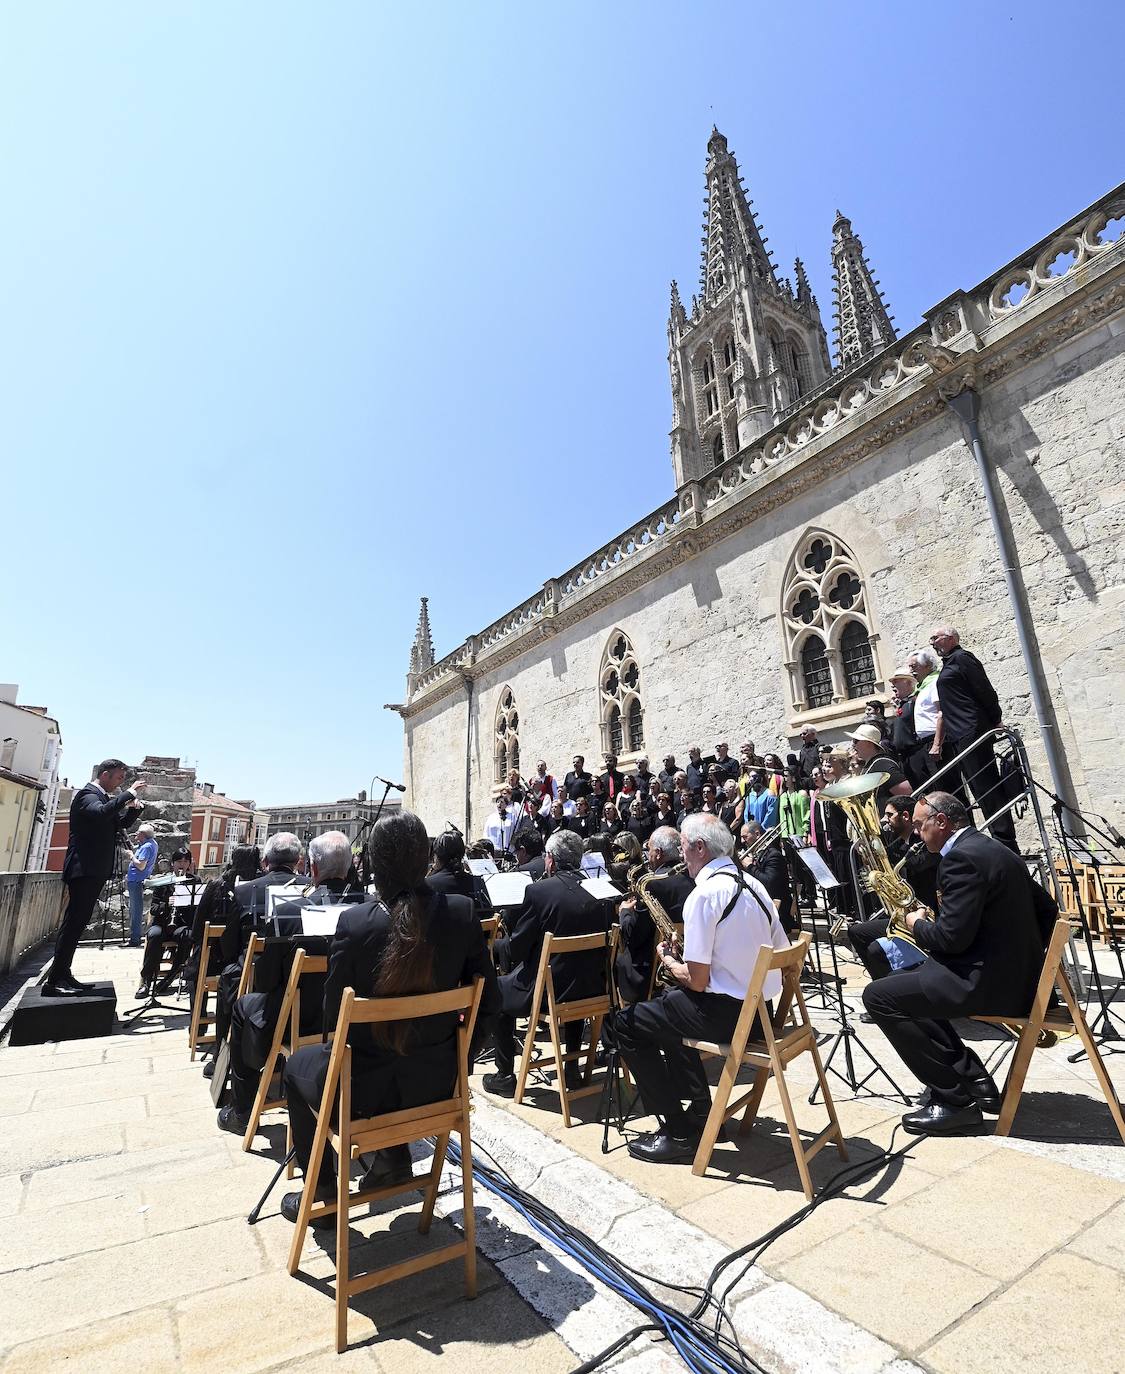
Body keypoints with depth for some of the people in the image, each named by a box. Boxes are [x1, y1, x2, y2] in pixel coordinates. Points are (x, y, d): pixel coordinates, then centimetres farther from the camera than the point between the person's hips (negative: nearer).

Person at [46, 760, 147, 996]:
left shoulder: (105, 798, 17)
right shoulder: (87, 794, -11)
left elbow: (122, 824, 24)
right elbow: (101, 812, -33)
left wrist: (134, 807, 6)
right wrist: (128, 793, -25)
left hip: (94, 870, 10)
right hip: (84, 869, -10)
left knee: (76, 923, 11)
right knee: (73, 922, -10)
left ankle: (63, 976, 17)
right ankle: (53, 981, -7)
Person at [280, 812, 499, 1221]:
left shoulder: (354, 922, -23)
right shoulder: (462, 913, -16)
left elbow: (333, 1017, -11)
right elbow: (488, 1000, -8)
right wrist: (459, 1057, 9)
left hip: (364, 1087, -3)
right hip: (436, 1079, 3)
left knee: (297, 1065, 29)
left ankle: (322, 1191, 34)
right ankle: (395, 1156, 40)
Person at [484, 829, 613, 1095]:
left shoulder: (538, 891, -18)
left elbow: (515, 949, -13)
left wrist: (496, 945, 10)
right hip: (593, 989, 5)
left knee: (498, 990, 21)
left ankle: (505, 1076, 25)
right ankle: (572, 1066, 39)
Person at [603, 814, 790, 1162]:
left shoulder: (704, 894, -20)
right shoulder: (753, 885, 6)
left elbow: (696, 981, -20)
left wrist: (667, 960, 1)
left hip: (725, 1011, -9)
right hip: (762, 1009, 9)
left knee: (623, 1024, 3)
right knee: (666, 1006, 29)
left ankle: (678, 1131, 7)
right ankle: (700, 1110, 28)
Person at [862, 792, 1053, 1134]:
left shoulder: (961, 857, -19)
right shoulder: (993, 849, 13)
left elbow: (952, 936, -24)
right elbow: (1046, 909, 19)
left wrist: (917, 925, -4)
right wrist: (1026, 958, 22)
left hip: (988, 981, -11)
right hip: (1018, 973, 11)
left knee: (878, 996, -9)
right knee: (907, 981, 22)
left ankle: (954, 1100, -3)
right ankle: (974, 1080, 18)